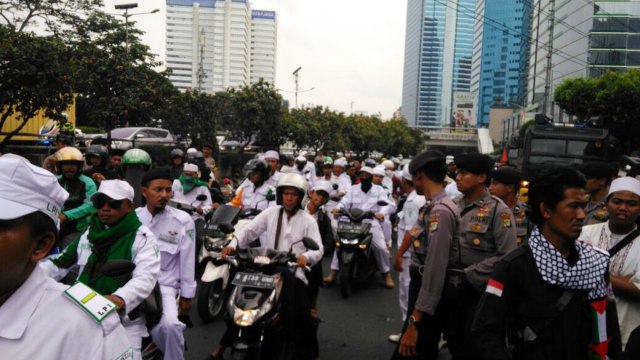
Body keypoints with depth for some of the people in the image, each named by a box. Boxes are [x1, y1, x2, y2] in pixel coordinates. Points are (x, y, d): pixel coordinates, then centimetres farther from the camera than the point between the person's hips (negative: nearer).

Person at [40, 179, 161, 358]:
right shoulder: (88, 234, 12)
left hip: (124, 323, -5)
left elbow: (145, 278, -21)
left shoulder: (142, 237, -8)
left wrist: (120, 298, -40)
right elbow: (59, 264, 18)